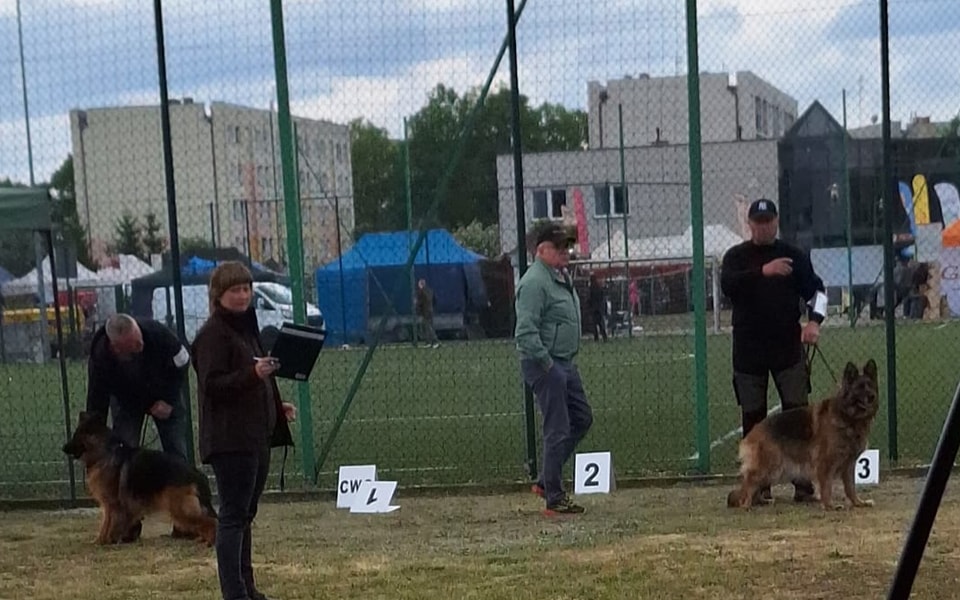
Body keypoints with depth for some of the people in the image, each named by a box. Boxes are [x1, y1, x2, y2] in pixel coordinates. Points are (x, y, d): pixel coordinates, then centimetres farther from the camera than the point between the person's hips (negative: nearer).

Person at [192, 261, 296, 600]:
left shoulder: (246, 327, 18)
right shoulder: (213, 334, -11)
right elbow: (212, 384, -19)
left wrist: (278, 407, 15)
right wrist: (253, 374, -32)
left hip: (256, 436, 9)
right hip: (230, 439, -9)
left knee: (244, 514, 14)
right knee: (233, 515, -9)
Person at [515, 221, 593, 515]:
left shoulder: (562, 277, 13)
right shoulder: (534, 281, -18)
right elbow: (526, 332, -25)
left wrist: (564, 365, 17)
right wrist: (548, 365, -24)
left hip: (564, 363, 10)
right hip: (544, 364, -10)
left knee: (582, 418, 15)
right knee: (558, 431, -6)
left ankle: (546, 481, 24)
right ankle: (554, 499, 4)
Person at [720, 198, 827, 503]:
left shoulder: (794, 255, 7)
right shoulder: (736, 256, 3)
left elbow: (816, 290, 8)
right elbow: (727, 285, -16)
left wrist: (814, 319, -10)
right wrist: (763, 271, -29)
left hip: (788, 346, 0)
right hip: (748, 349, 0)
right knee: (753, 418, 4)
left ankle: (803, 483, -1)